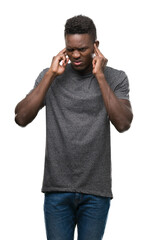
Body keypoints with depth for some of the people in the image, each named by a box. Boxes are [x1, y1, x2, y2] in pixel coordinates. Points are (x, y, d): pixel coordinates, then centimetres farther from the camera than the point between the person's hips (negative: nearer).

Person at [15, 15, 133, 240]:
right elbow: (21, 118, -9)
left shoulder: (115, 78, 0)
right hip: (57, 189, 1)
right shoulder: (50, 76, 3)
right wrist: (51, 75, -11)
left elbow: (123, 123, -15)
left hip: (96, 190, 0)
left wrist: (100, 76, -15)